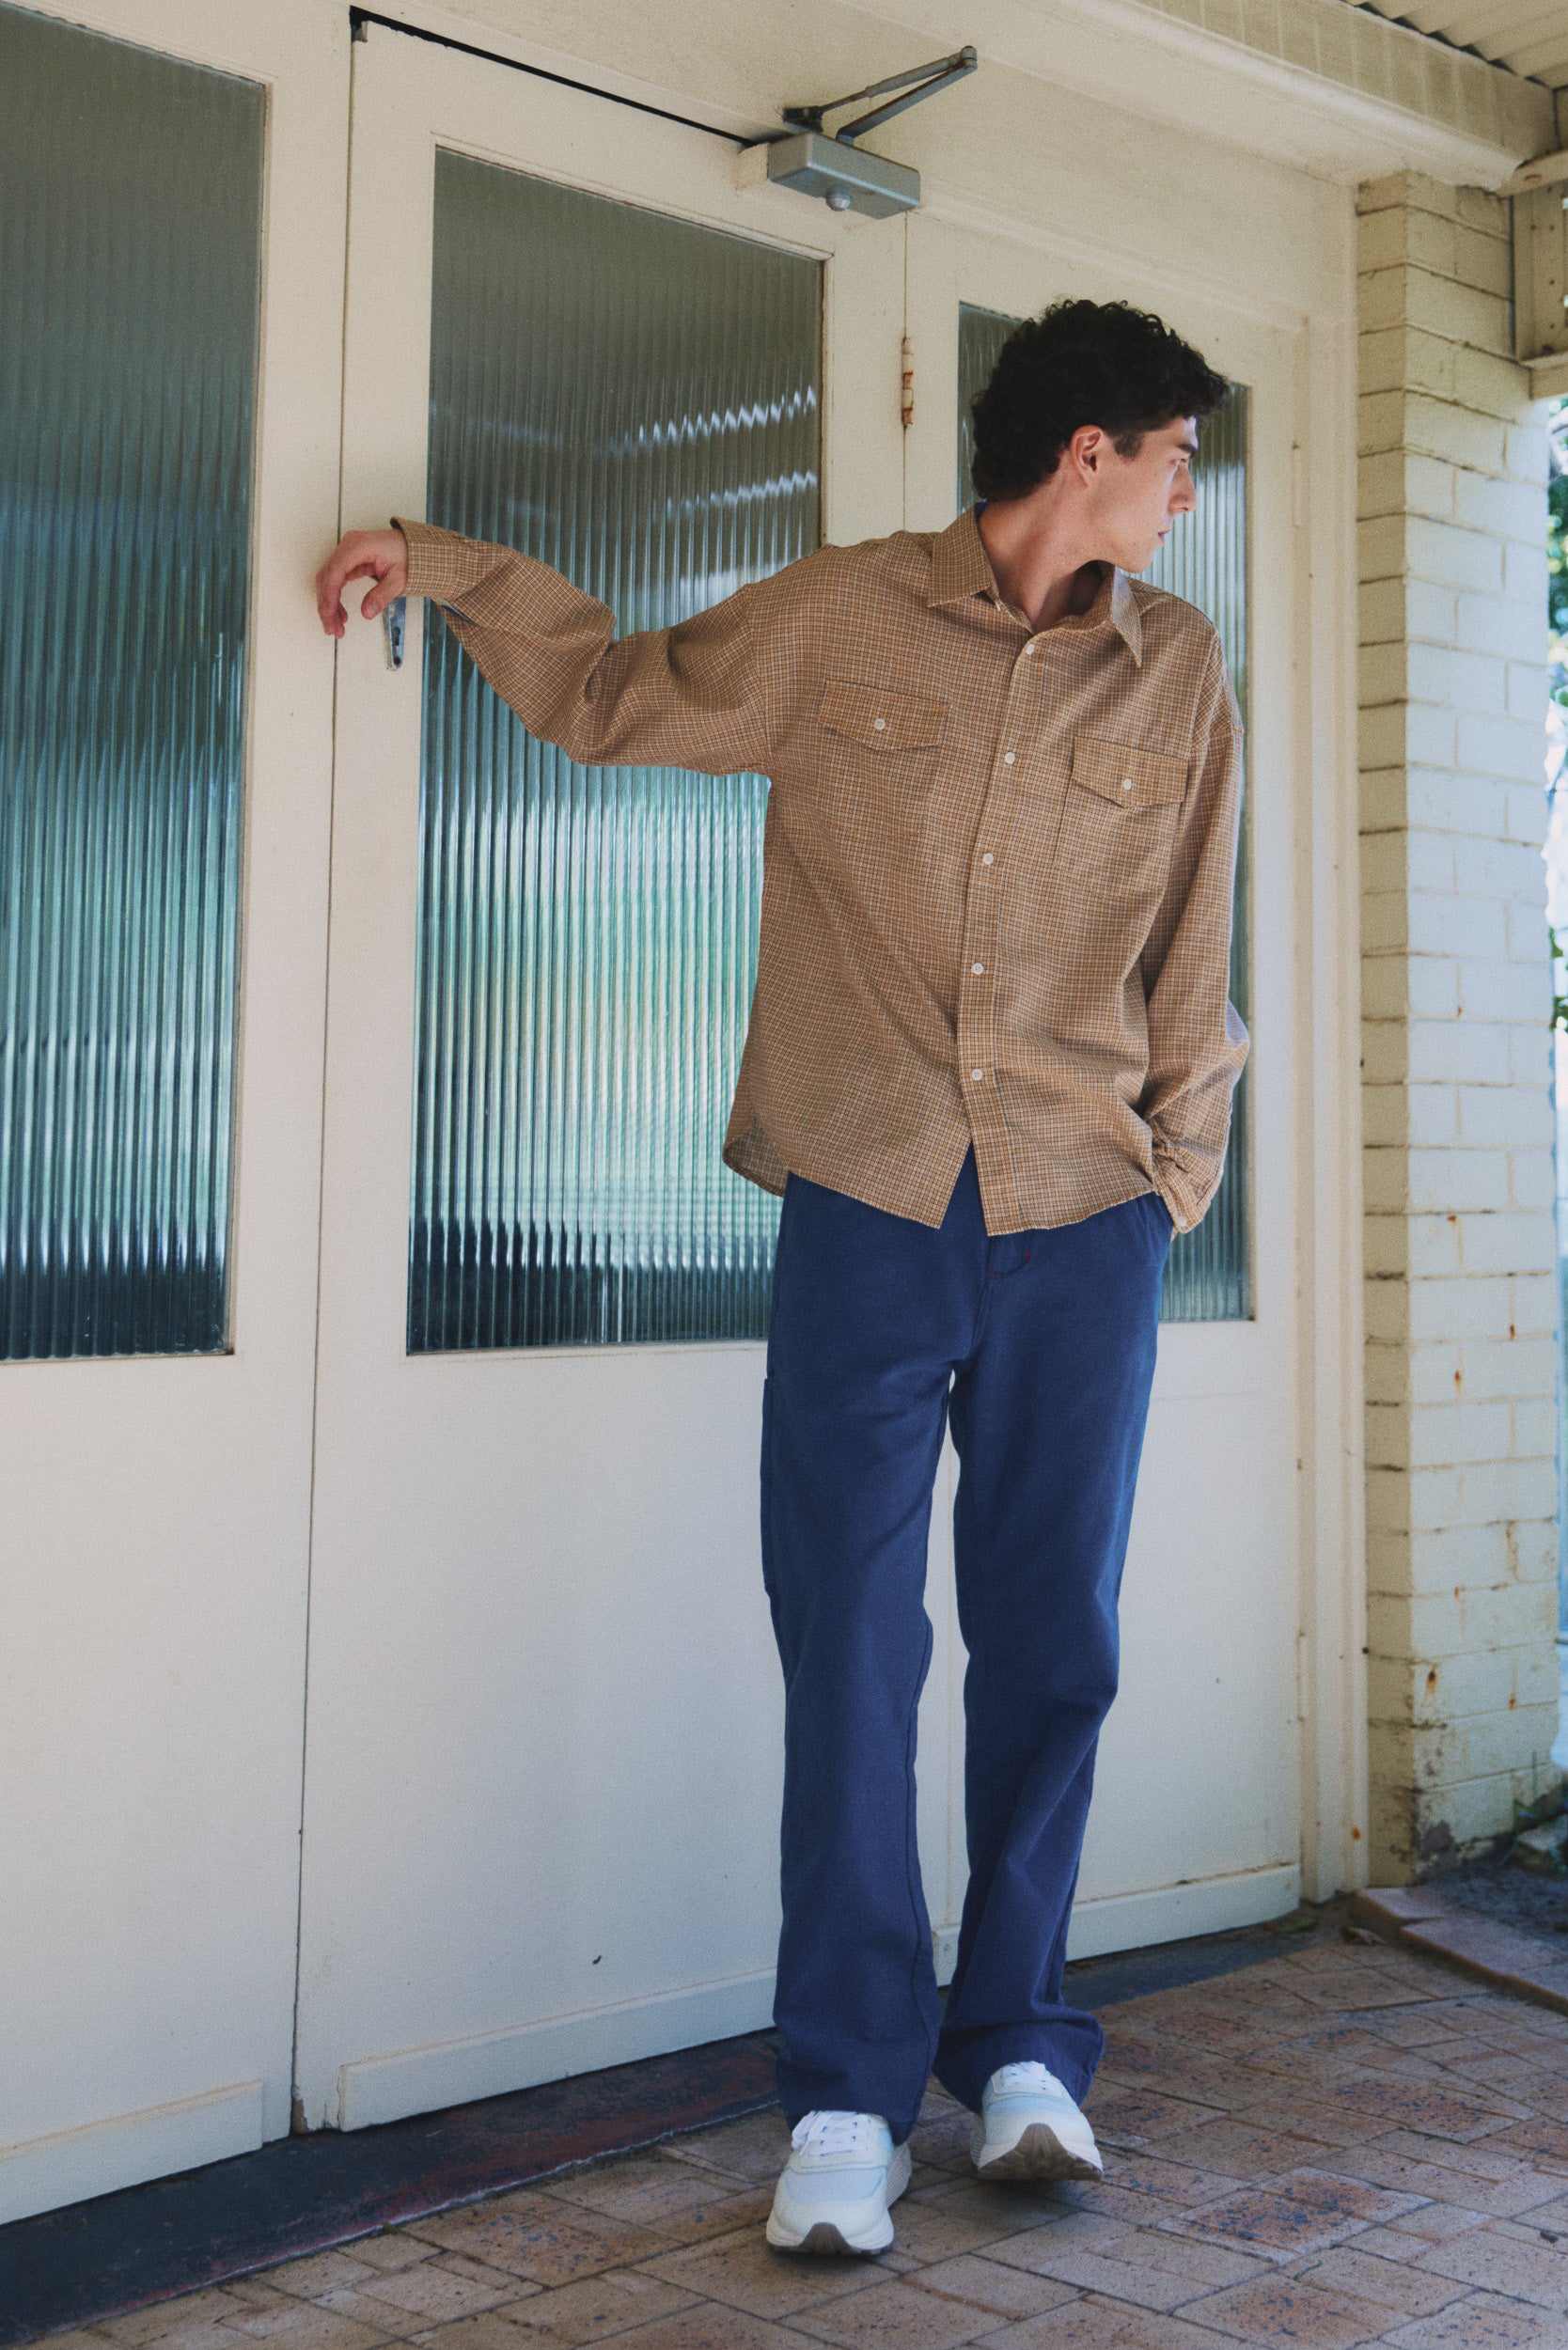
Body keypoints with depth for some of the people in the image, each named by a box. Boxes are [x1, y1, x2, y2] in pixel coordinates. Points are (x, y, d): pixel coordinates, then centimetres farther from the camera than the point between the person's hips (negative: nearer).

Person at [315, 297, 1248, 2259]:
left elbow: (1188, 958, 15)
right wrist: (435, 563, 15)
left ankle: (1015, 2049, 22)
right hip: (867, 1212, -2)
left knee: (1051, 1650, 6)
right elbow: (615, 693, 19)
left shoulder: (1177, 673, 10)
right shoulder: (836, 620, 4)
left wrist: (1177, 1178, 11)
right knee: (850, 1654, -2)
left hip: (1081, 1231, 2)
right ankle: (846, 2095, 8)